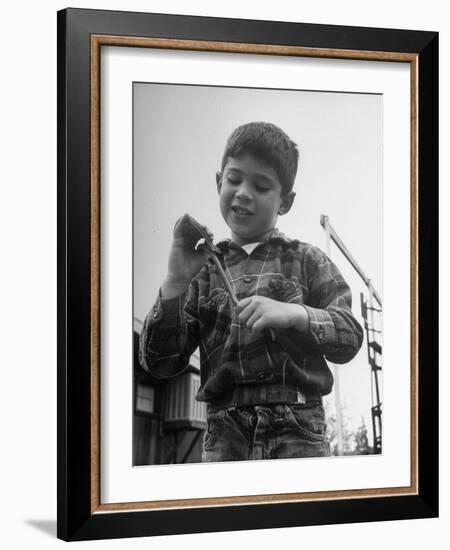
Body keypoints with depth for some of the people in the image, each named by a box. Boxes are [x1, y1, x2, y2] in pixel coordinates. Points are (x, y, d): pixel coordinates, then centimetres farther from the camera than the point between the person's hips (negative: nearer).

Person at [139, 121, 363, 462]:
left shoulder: (305, 261, 11)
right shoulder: (205, 269, 12)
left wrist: (293, 313, -15)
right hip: (225, 436, 1)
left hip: (298, 433, 0)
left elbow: (350, 336, 3)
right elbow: (160, 363, 7)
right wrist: (176, 282, -5)